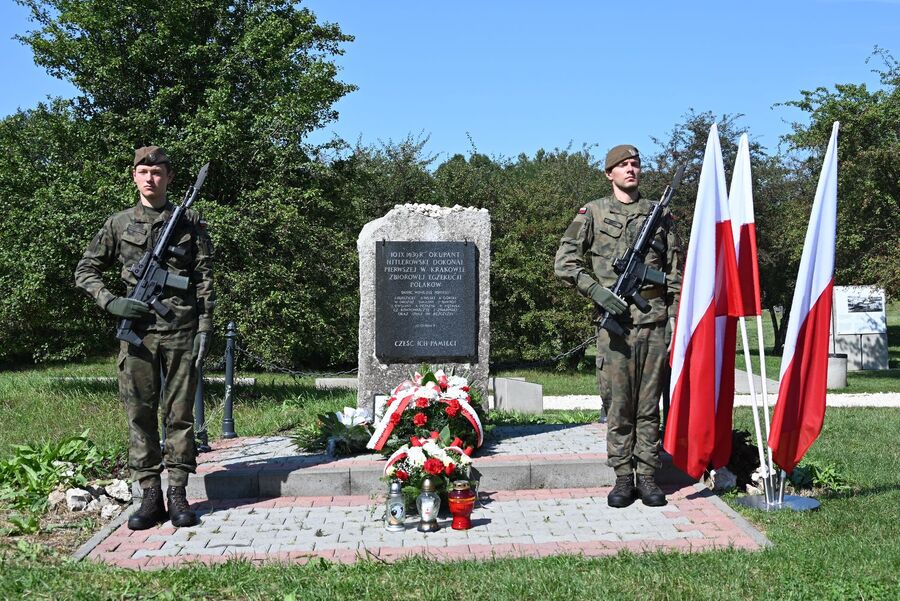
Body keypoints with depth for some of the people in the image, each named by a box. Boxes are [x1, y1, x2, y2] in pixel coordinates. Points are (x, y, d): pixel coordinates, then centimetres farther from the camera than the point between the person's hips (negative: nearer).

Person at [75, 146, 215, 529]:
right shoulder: (119, 224, 10)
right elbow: (85, 271, 14)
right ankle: (150, 496, 9)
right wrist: (111, 302, -2)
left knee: (180, 414, 2)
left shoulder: (189, 223, 7)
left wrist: (205, 328, -4)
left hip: (181, 330, -1)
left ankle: (178, 494, 9)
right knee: (140, 415, 2)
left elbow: (205, 280, 4)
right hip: (137, 330, 1)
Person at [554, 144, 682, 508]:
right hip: (614, 321, -2)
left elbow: (674, 274, 14)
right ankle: (623, 478, 10)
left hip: (654, 322, 2)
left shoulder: (660, 214, 14)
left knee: (649, 405, 5)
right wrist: (596, 290, -10)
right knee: (617, 403, 1)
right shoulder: (593, 212, 8)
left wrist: (674, 318, 6)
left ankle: (647, 477, 12)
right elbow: (565, 262, 2)